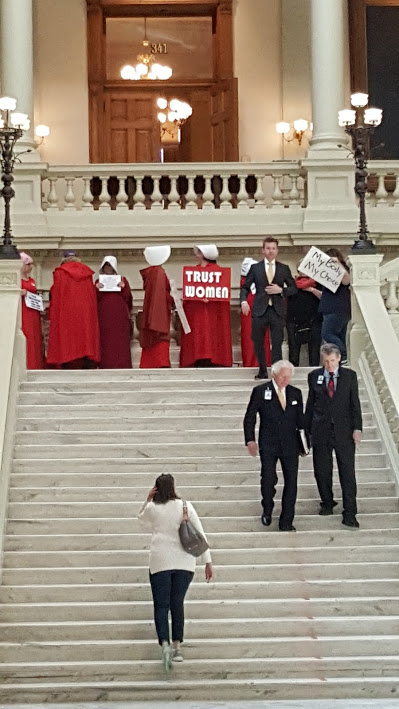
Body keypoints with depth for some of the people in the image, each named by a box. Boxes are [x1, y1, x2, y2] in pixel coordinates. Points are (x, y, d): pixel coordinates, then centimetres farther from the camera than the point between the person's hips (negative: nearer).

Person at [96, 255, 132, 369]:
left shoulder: (122, 280, 11)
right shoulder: (99, 282, 12)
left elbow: (128, 299, 5)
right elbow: (94, 300, 5)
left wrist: (123, 288, -11)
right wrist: (97, 289, -12)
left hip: (120, 318, 0)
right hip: (104, 319, 1)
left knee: (120, 344, -5)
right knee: (105, 343, -4)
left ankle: (122, 367, -5)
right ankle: (106, 367, -5)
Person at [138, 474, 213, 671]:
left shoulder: (152, 508, 0)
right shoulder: (185, 506, 1)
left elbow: (141, 517, 26)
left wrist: (148, 500, 11)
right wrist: (208, 562, 2)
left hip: (160, 562, -1)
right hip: (184, 562, 1)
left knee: (161, 605, 2)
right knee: (177, 604, 12)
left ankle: (165, 644, -18)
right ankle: (176, 647, 12)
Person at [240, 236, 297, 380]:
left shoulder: (284, 269, 9)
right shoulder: (255, 268, 8)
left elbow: (293, 288, 12)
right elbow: (245, 287, 9)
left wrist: (281, 290, -7)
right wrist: (243, 301, -9)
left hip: (277, 310, 0)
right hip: (260, 310, 0)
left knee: (277, 343, -5)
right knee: (258, 343, 6)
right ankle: (262, 371, 19)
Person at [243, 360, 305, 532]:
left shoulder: (295, 393, 9)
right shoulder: (260, 391, -1)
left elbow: (300, 419, 15)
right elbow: (249, 417, 0)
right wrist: (250, 440, -10)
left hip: (290, 445, 3)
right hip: (268, 445, -3)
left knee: (291, 482, -1)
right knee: (268, 479, -9)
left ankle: (286, 522, 5)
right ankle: (267, 510, 20)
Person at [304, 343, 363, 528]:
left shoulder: (349, 376, 2)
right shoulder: (314, 377, 5)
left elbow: (355, 403, 2)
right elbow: (310, 404, 8)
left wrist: (357, 428, -5)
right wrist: (306, 429, 7)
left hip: (343, 430, -1)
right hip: (321, 431, 2)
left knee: (347, 471, -3)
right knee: (322, 471, 8)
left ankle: (349, 513, 0)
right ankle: (327, 503, 28)